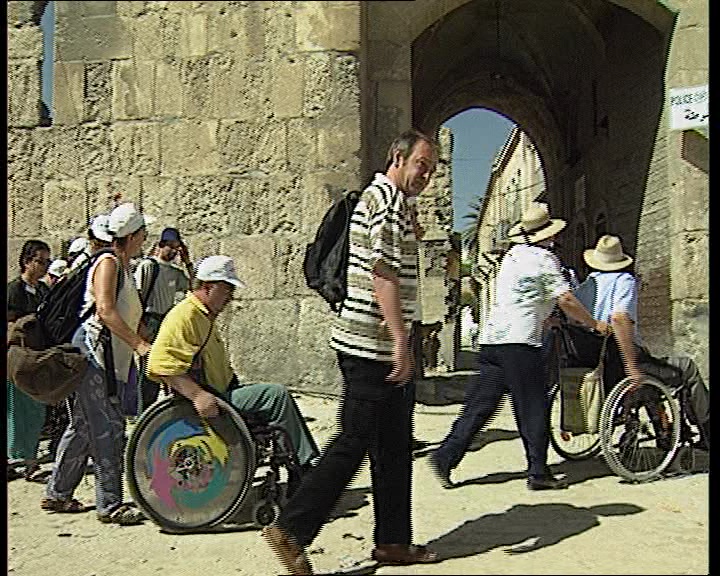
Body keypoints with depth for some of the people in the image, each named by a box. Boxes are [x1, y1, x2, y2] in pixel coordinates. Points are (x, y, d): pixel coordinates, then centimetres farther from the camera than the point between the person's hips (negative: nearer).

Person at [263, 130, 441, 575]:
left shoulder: (391, 199, 22)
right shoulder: (388, 197, -12)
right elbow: (384, 272, -22)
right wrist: (401, 342, -25)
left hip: (383, 350, 11)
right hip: (373, 346, -11)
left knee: (395, 447, 13)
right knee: (353, 444, -5)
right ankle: (291, 530, 3)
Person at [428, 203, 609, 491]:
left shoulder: (512, 254, 18)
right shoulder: (544, 258, -3)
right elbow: (566, 300, -6)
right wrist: (595, 324, 6)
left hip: (491, 337, 7)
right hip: (520, 341, -7)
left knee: (479, 404, 8)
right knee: (532, 409, 1)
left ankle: (446, 455, 3)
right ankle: (538, 473, 7)